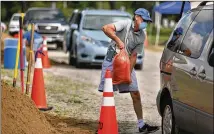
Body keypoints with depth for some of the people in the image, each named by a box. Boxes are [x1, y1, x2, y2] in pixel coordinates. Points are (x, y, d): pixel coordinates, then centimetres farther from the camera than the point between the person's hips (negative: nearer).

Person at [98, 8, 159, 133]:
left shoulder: (142, 36, 1)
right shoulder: (126, 24, -13)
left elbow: (133, 55, 0)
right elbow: (106, 28, -26)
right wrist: (118, 40, -31)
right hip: (112, 61, -5)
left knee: (136, 94, 2)